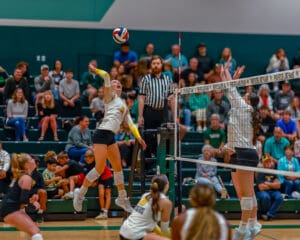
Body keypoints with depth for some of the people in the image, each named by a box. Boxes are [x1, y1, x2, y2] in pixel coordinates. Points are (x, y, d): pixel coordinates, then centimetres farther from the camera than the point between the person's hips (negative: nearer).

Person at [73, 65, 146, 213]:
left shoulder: (124, 106, 23)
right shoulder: (110, 97, 4)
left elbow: (130, 123, 20)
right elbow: (106, 76, -8)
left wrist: (139, 138, 11)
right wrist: (96, 70, -3)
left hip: (111, 137, 8)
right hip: (102, 134, -8)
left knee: (118, 167, 9)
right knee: (100, 168, -11)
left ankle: (122, 198, 18)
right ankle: (81, 193, 2)